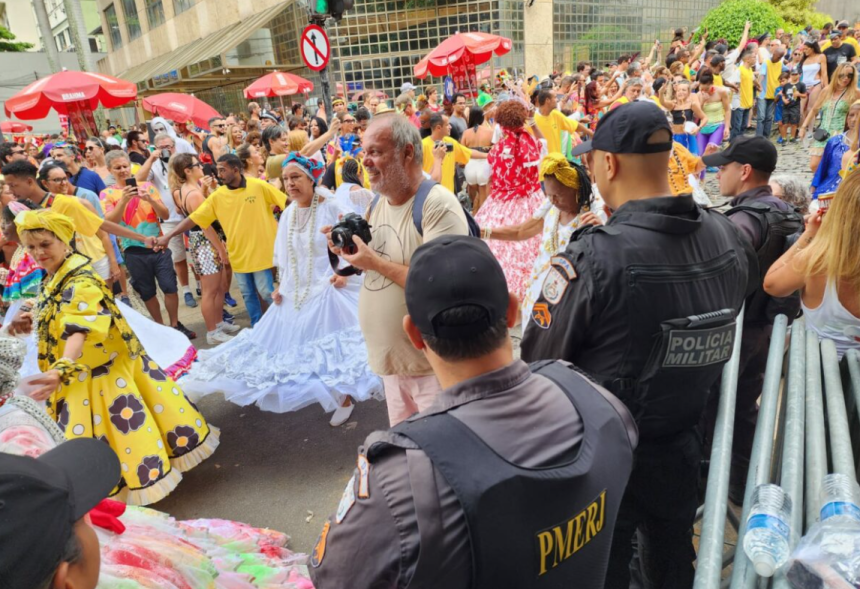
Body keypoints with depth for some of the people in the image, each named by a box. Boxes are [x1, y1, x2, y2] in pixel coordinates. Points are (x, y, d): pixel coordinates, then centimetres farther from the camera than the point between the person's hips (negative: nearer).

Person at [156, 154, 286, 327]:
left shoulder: (258, 186, -10)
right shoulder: (217, 196, -1)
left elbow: (289, 204, -5)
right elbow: (193, 218, -1)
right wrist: (168, 236, -6)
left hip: (260, 251, -4)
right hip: (238, 254, 4)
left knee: (266, 292, 0)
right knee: (248, 294, 12)